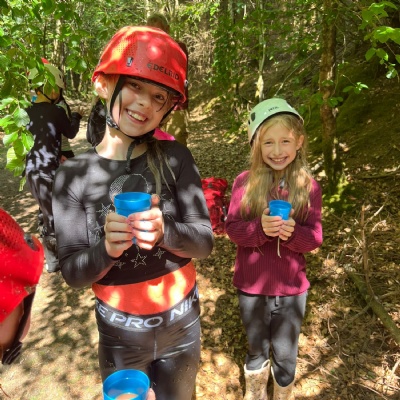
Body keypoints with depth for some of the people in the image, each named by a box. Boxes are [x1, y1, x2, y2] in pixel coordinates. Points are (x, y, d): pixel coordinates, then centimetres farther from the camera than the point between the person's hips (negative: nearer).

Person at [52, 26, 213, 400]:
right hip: (119, 331, -1)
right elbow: (73, 273, -12)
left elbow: (204, 241, -12)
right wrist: (106, 249, -32)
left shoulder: (175, 157, -12)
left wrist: (164, 232, -32)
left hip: (182, 321, 1)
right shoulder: (74, 174, -13)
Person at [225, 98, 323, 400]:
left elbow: (315, 238, -7)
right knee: (257, 349, 24)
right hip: (252, 285, 0)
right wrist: (260, 228, -31)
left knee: (286, 354, 21)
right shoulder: (245, 182, -12)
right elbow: (232, 228, -12)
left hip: (292, 288, 0)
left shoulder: (309, 186, -9)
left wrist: (293, 233, -28)